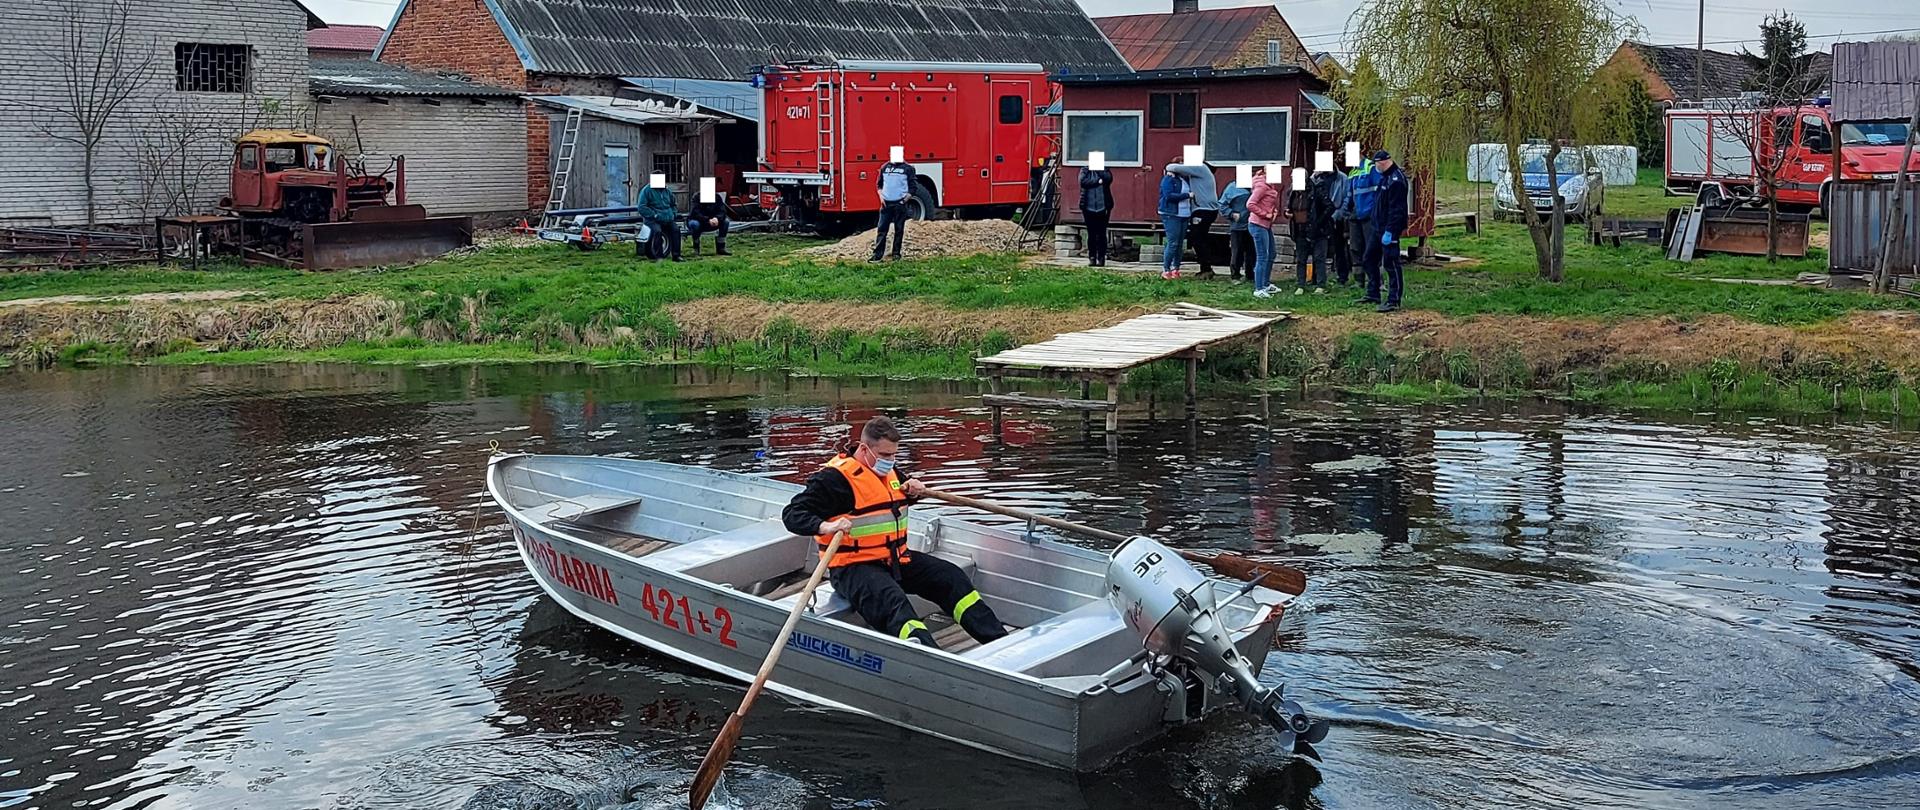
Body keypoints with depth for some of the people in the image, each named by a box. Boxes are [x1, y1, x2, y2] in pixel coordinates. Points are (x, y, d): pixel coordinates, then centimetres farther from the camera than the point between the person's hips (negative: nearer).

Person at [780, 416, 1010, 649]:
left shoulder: (889, 470, 13)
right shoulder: (836, 477, -13)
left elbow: (903, 495, 36)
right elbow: (793, 514, -16)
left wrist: (914, 488, 10)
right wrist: (825, 527, -35)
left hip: (895, 558, 9)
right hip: (853, 567, -9)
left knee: (950, 576, -2)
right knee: (892, 600, -35)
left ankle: (998, 638, -2)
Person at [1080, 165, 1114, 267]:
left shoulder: (1105, 171, 11)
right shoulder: (1085, 171, 10)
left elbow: (1108, 178, -10)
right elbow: (1083, 181, -9)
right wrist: (1098, 181, -8)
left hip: (1103, 206, 0)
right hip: (1089, 207, 0)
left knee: (1101, 234, -3)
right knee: (1091, 234, 2)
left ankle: (1101, 258, 0)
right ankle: (1092, 258, 6)